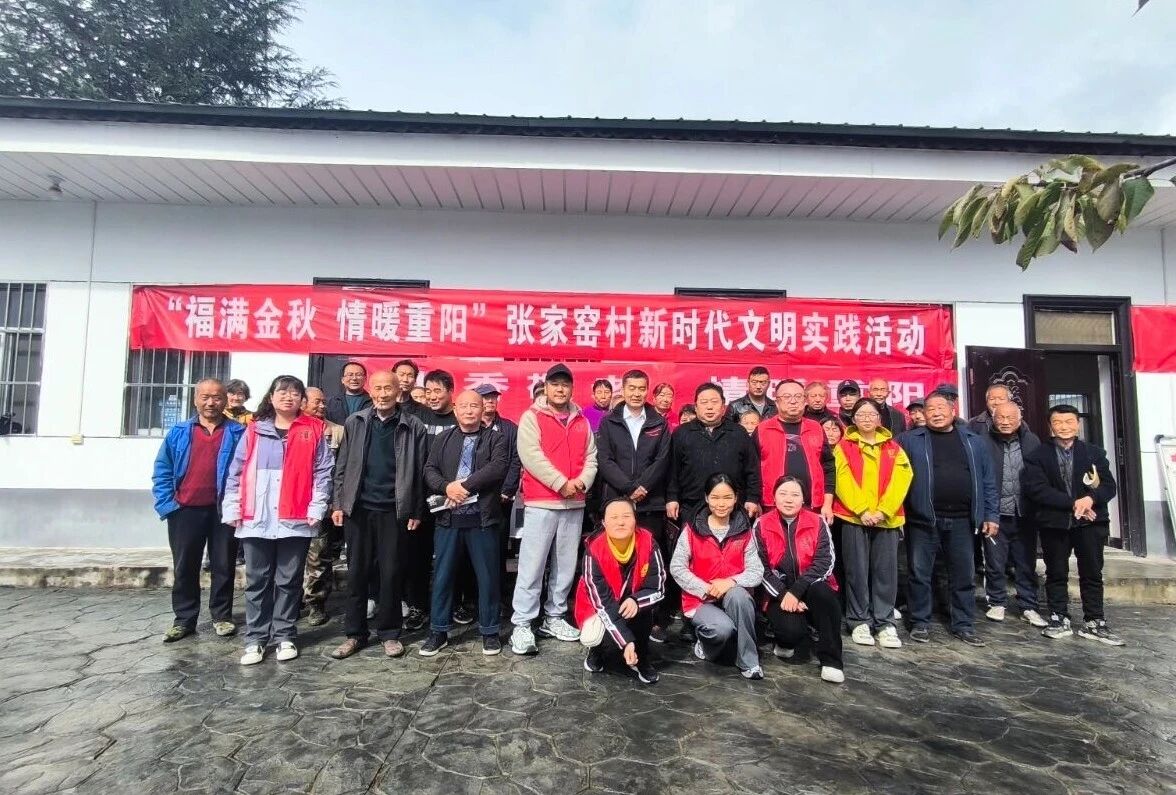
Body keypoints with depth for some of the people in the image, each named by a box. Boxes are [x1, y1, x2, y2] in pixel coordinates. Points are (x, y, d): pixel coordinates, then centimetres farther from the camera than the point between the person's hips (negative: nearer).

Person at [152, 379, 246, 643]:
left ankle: (222, 616, 22)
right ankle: (184, 619, 23)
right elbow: (162, 471, 8)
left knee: (223, 566, 8)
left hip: (223, 510, -2)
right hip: (185, 510, 2)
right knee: (184, 567, 10)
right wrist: (166, 504, -3)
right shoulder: (178, 432, 7)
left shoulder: (238, 433, 2)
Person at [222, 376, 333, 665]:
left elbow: (322, 472, -1)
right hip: (256, 520, 2)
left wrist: (316, 509, -8)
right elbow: (236, 471, 9)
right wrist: (233, 509, 2)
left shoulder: (314, 430, 3)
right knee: (257, 581, 9)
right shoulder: (254, 430, 9)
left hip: (295, 520, -2)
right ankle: (255, 639, 19)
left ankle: (285, 636, 19)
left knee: (289, 581, 8)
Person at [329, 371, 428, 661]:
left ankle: (389, 633, 18)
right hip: (358, 508, 2)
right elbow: (342, 466, 7)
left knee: (391, 572, 5)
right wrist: (338, 504, 1)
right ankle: (355, 634, 21)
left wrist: (417, 512, -3)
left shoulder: (413, 427, -1)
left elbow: (419, 472, -1)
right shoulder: (355, 423, 6)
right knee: (357, 571, 9)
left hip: (394, 510, -2)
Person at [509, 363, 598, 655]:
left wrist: (582, 482, -8)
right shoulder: (532, 417, -1)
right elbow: (531, 455, -13)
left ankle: (554, 617, 24)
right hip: (540, 502, -5)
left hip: (575, 503, 5)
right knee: (532, 565, -4)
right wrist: (561, 483, -16)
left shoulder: (581, 421, 14)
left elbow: (591, 457, 11)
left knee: (566, 565, 11)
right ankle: (522, 625, 3)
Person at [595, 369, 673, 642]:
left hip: (651, 502, 0)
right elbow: (604, 460, -1)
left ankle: (657, 620, 8)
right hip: (616, 501, 0)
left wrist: (642, 487, -11)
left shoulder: (659, 423, 10)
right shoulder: (609, 422, 8)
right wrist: (629, 488, -11)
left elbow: (662, 461, 1)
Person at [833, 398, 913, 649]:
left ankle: (885, 623, 14)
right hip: (854, 517, -2)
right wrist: (862, 510, -14)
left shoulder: (893, 448, 11)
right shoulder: (844, 447, 4)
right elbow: (843, 481, -5)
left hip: (887, 518, 2)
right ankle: (859, 622, 12)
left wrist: (883, 511, -11)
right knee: (857, 570, 2)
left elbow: (900, 481, 1)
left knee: (886, 571, 4)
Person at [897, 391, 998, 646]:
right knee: (920, 574, 5)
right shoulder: (910, 440, 1)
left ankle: (964, 624, 24)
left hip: (961, 520, 3)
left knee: (964, 575, 11)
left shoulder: (973, 441, 10)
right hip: (923, 520, -2)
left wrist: (991, 515, 6)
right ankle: (920, 623, 17)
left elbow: (987, 481, 10)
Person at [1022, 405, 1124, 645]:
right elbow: (1036, 489, -10)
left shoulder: (1095, 453, 8)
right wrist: (1073, 503, -17)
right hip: (1054, 523, -1)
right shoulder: (1037, 456, 0)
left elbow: (1109, 485, 2)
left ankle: (1093, 623, 19)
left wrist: (1091, 498, -19)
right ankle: (1059, 620, 19)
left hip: (1090, 521, 2)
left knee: (1092, 573, 8)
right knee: (1056, 573, 8)